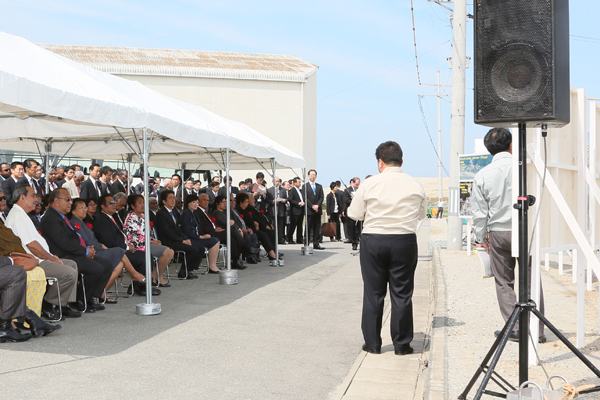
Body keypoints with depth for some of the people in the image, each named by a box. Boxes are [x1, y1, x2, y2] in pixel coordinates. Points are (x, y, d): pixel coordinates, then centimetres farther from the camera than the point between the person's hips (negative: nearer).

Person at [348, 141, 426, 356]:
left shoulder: (370, 184, -5)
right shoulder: (415, 185, 1)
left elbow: (354, 214, 0)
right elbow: (422, 213, 14)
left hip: (373, 241, -1)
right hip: (405, 242, 1)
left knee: (373, 293, 8)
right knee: (402, 294, 7)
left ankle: (372, 343, 14)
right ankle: (402, 344, 12)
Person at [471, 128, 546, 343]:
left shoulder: (482, 175, -1)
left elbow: (479, 212, 3)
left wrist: (480, 238, 12)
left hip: (498, 233, 1)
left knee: (504, 282, 11)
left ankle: (515, 328, 11)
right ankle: (536, 330, 10)